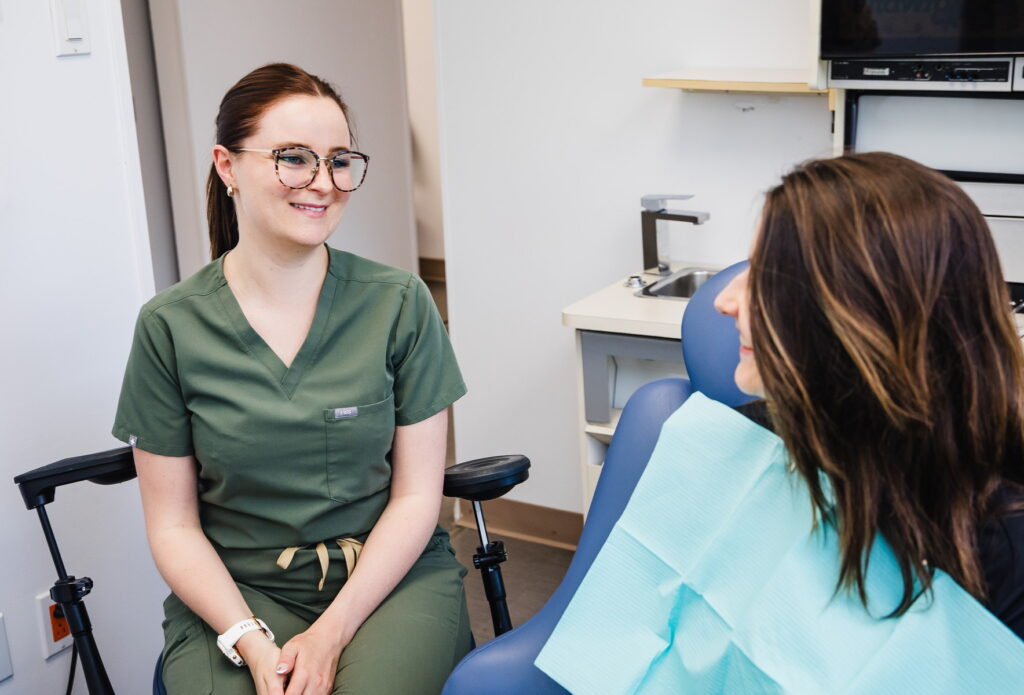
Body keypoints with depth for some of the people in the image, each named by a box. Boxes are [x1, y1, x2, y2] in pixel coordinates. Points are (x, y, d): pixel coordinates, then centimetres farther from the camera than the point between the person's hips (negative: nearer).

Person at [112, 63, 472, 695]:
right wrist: (251, 642, -14)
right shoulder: (170, 327, -2)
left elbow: (416, 494, -1)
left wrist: (333, 631, -12)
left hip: (390, 573, 0)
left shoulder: (399, 303, -2)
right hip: (236, 590, 0)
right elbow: (173, 526, 1)